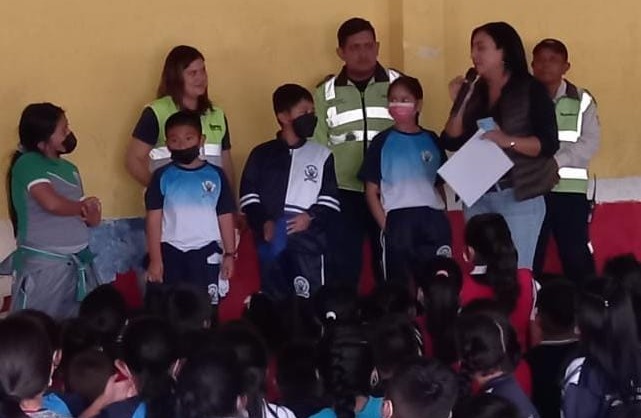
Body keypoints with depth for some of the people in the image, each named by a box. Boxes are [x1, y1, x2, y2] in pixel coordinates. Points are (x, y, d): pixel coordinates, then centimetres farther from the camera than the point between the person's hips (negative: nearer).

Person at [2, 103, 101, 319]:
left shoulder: (69, 169, 13)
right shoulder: (28, 164, -9)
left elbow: (92, 219, 14)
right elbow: (52, 203, -24)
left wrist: (91, 214, -10)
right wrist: (83, 206, -5)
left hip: (78, 263, 7)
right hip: (43, 264, -7)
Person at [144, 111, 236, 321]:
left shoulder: (215, 175, 4)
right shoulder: (162, 177, 1)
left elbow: (225, 217, 7)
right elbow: (154, 219, 0)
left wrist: (230, 254, 4)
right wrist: (155, 259, -5)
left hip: (206, 251, 0)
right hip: (171, 252, 0)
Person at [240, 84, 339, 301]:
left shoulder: (321, 155, 9)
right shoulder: (262, 154, 9)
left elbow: (330, 199, 4)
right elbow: (248, 194, 4)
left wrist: (311, 217, -13)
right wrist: (263, 223, -11)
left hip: (308, 242, -1)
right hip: (271, 242, 1)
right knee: (273, 302, 7)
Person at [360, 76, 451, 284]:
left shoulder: (431, 140, 12)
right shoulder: (382, 141, 4)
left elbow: (441, 185, 16)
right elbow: (371, 191, 3)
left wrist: (442, 218, 4)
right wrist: (386, 225, -7)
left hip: (432, 219, 2)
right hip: (398, 219, -2)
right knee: (401, 285, 3)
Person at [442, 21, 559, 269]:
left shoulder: (531, 90, -4)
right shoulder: (472, 91, 10)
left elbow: (549, 144, -11)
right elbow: (451, 142, 7)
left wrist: (509, 141, -24)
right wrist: (460, 104, -4)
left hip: (518, 197, -5)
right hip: (477, 197, 5)